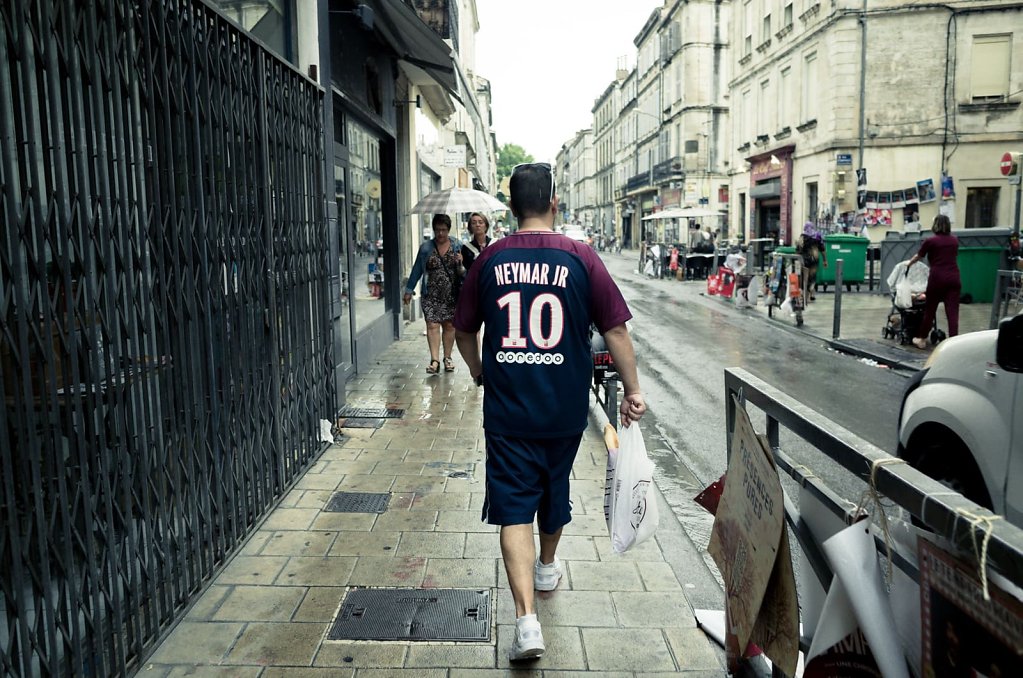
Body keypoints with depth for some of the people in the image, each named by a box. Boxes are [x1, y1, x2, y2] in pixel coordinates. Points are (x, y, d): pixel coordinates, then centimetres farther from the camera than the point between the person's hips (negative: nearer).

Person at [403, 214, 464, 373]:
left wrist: (460, 264, -16)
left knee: (449, 325, 8)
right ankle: (434, 360, -9)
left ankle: (447, 358, 20)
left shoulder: (457, 247, 3)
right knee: (432, 325, -8)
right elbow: (417, 270, 8)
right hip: (431, 295, -1)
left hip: (451, 295, 1)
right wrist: (409, 290, 8)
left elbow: (464, 271, 7)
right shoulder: (425, 248, 2)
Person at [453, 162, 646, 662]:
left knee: (514, 507, 3)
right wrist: (632, 391, 2)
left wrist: (480, 374, 26)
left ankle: (527, 619, -6)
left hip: (506, 409, -1)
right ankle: (547, 567, 47)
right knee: (554, 489, 23)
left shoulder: (490, 259, -2)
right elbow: (615, 329, -7)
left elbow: (464, 331, 9)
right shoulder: (580, 258, -6)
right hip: (565, 409, 1)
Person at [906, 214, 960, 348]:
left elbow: (918, 256, 14)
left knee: (930, 310, 10)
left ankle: (921, 339, 21)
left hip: (937, 277, -3)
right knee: (952, 312, -2)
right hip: (953, 277, 3)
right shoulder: (954, 240, 11)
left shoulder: (930, 241, -1)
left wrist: (909, 264, 34)